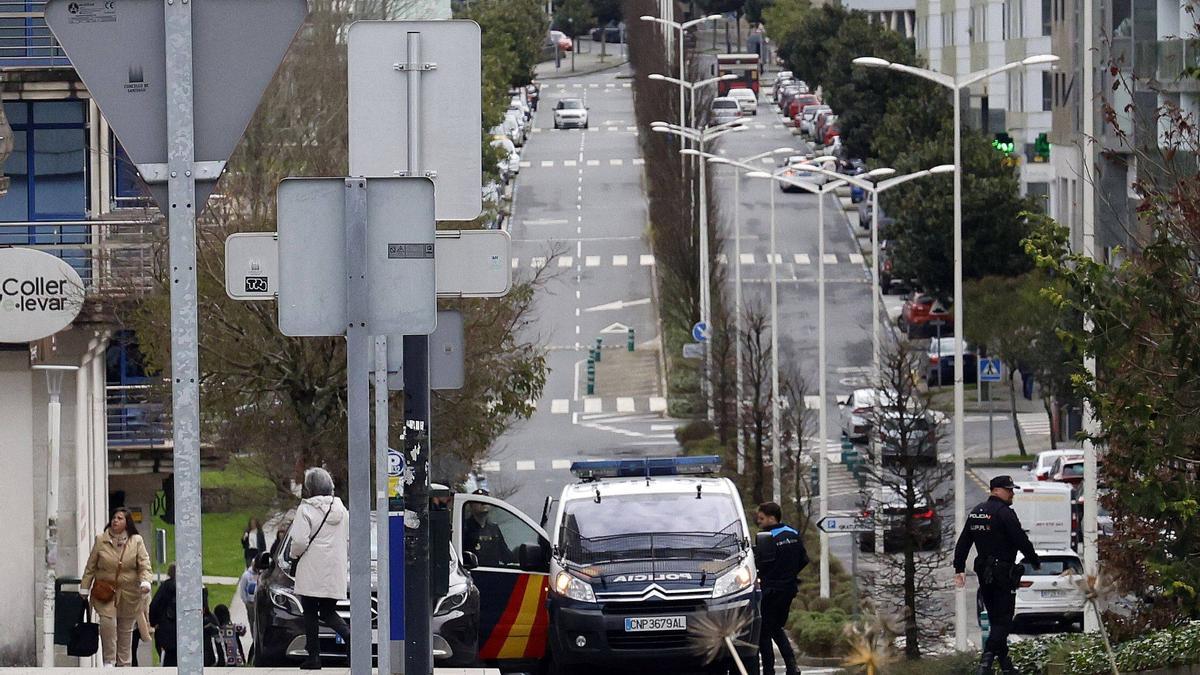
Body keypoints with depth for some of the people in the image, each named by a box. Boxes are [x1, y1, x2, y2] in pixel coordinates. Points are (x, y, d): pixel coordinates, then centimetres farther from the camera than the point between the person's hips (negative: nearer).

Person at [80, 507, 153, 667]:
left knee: (126, 630, 7)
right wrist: (85, 589, 7)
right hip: (105, 592, -1)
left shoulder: (136, 541, 2)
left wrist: (145, 582, -20)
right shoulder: (101, 540, 2)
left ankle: (124, 664, 18)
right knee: (108, 623, -19)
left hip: (129, 593, 1)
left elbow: (144, 565, -2)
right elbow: (90, 566, 7)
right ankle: (109, 662, -8)